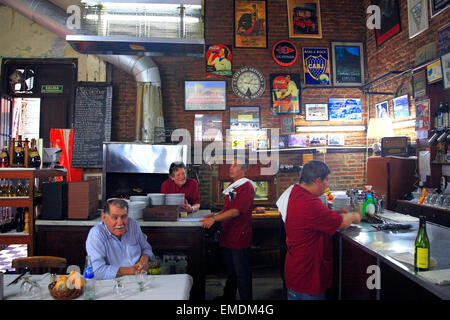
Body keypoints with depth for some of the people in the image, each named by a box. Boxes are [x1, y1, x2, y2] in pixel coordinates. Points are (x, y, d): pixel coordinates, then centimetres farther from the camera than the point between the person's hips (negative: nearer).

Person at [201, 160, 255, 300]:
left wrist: (214, 219, -31)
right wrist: (216, 215, 9)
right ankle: (228, 296, 36)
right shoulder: (232, 186, 13)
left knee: (242, 273, 4)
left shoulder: (247, 187, -15)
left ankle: (245, 298, 18)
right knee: (230, 271, 22)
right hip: (227, 236, 9)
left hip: (240, 238, -9)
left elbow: (236, 211, -25)